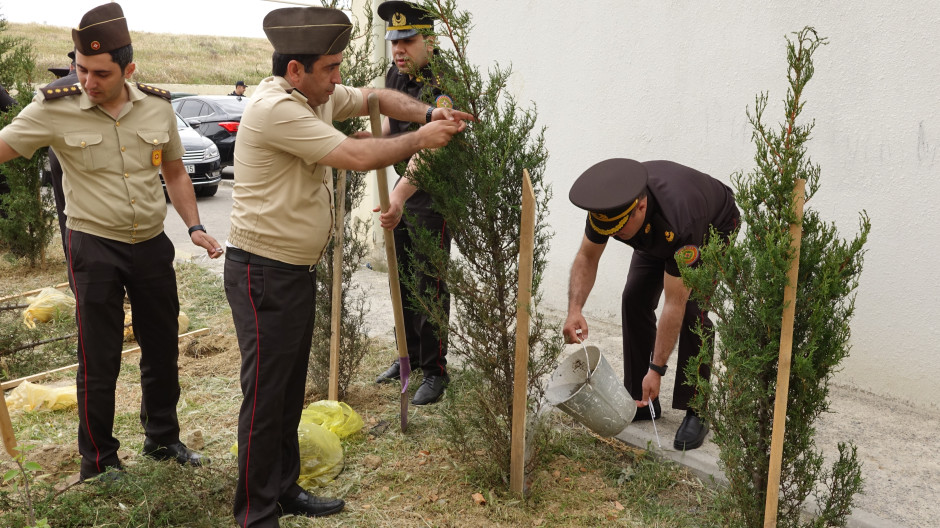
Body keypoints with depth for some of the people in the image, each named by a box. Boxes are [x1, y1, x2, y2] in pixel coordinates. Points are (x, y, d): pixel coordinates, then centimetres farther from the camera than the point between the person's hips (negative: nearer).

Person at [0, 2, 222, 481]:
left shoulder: (158, 107, -1)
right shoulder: (54, 110, -11)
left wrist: (194, 227, 2)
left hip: (152, 245, 4)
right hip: (94, 248, -4)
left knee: (162, 350, 15)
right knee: (99, 364, 3)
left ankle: (162, 439, 35)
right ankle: (98, 466, 21)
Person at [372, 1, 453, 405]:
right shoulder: (394, 76, 3)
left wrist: (400, 197, -50)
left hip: (434, 194, -8)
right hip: (403, 190, 9)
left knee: (430, 285, -4)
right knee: (402, 278, 15)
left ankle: (435, 371, 9)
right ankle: (409, 355, 31)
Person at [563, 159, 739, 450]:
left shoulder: (678, 223, -47)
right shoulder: (607, 204, -32)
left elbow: (674, 304, -42)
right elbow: (587, 257, -18)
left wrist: (656, 370, -39)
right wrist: (575, 310, -35)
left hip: (713, 228, -5)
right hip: (656, 236, 6)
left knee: (691, 309, -21)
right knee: (635, 299, -6)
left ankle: (696, 412, -8)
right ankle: (640, 400, 8)